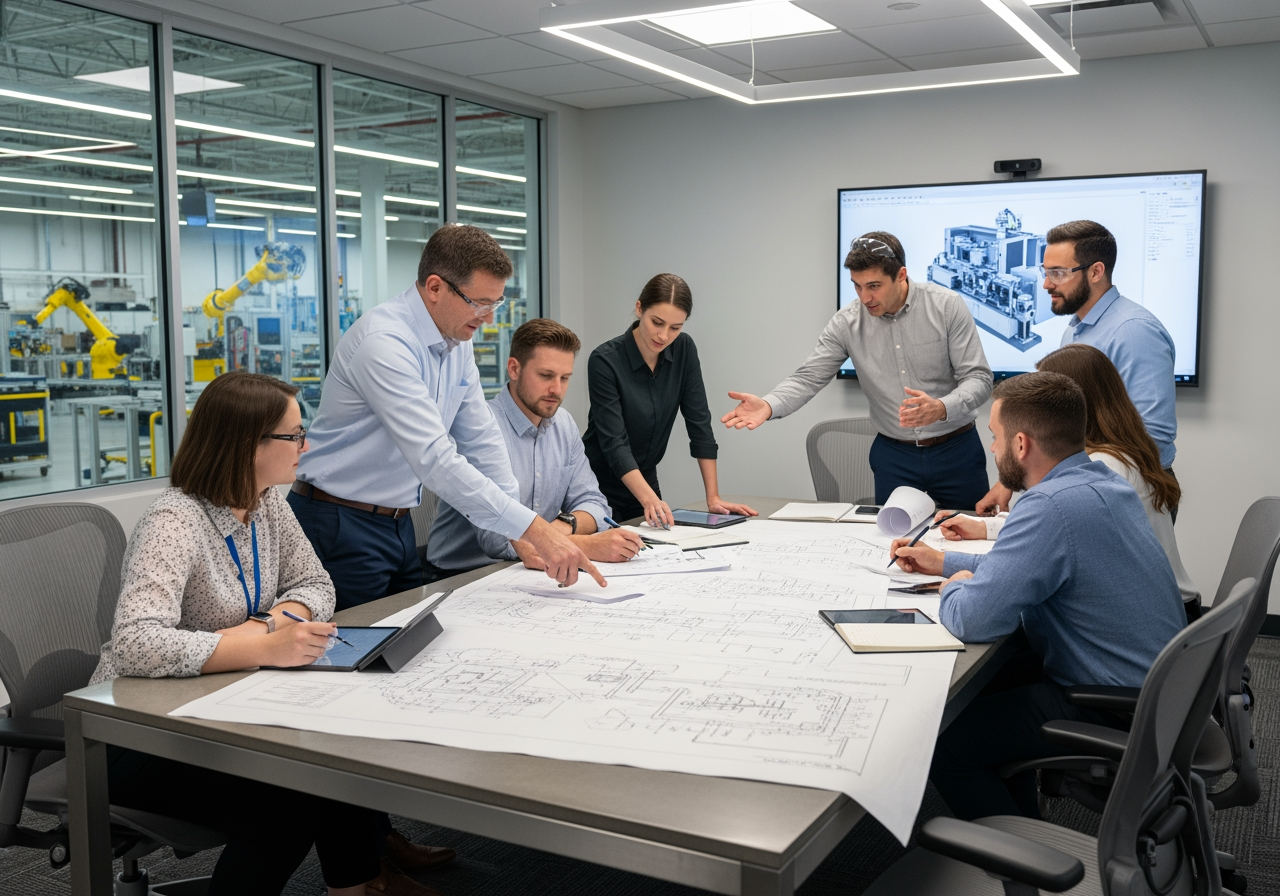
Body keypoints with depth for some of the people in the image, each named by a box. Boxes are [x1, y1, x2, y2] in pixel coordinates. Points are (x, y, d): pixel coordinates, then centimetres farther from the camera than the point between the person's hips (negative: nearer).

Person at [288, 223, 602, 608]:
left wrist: (522, 538, 1)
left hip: (398, 523, 8)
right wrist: (535, 530, -35)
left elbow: (481, 440, 8)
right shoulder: (383, 344, -25)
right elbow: (434, 460, -33)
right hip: (341, 525, -8)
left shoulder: (457, 340, 3)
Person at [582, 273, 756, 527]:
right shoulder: (605, 361, -22)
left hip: (644, 481, 5)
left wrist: (713, 498, -10)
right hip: (598, 488, -5)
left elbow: (699, 423, -6)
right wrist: (649, 499, -41)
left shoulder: (684, 349, -8)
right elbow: (614, 442, -28)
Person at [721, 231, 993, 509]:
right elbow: (809, 378, -8)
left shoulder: (946, 306, -12)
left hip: (956, 449, -1)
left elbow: (978, 378, -13)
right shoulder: (847, 323, -7)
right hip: (893, 454, 1)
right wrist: (768, 405, -29)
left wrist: (941, 408, -34)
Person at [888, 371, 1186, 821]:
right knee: (992, 686, 25)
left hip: (1114, 714, -10)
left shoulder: (1051, 505, -28)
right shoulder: (1103, 481, 3)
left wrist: (956, 586, -6)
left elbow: (971, 620, -29)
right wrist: (944, 561, 19)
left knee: (943, 743, -3)